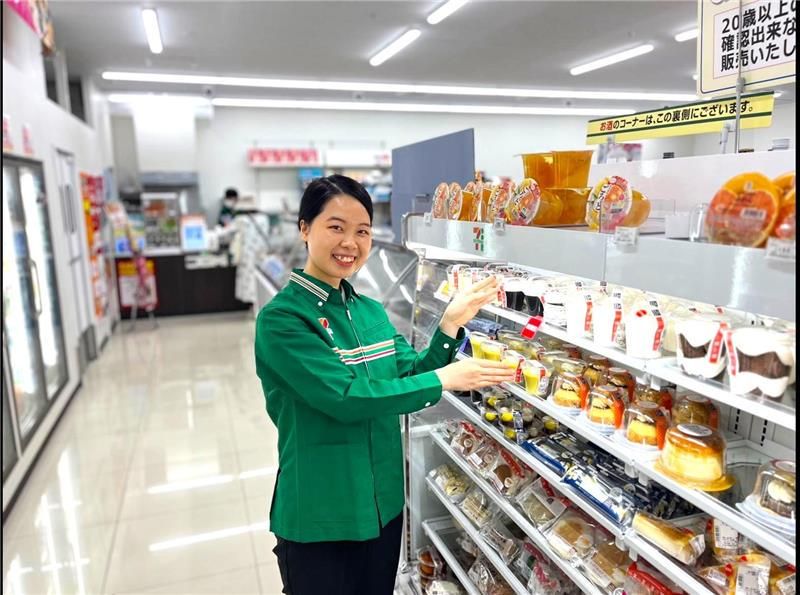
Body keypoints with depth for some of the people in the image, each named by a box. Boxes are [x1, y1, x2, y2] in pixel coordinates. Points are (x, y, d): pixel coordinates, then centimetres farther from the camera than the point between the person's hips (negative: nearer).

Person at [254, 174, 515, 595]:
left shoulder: (371, 311, 4)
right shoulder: (281, 319, -18)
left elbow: (411, 375, 1)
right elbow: (346, 398, -26)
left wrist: (450, 325, -12)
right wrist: (443, 379, -22)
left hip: (383, 505, 7)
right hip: (318, 518, -6)